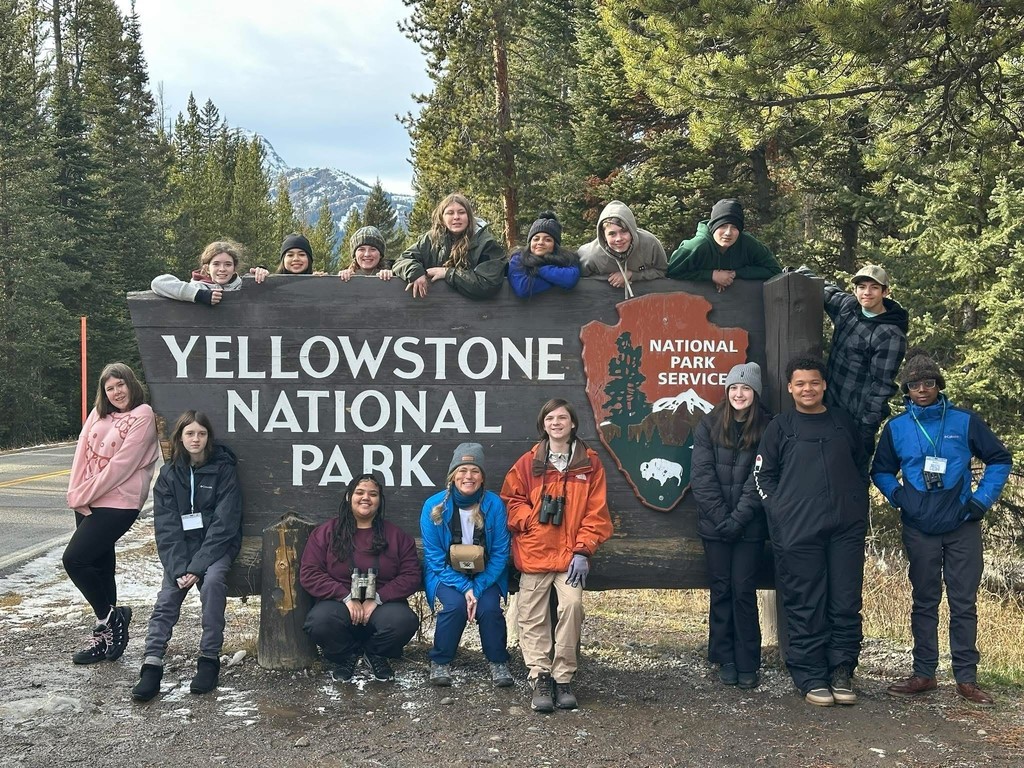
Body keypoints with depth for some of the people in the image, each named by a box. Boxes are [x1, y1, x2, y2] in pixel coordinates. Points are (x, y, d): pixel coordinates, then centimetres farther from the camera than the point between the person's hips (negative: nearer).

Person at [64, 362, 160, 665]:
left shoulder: (143, 416, -8)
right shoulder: (98, 414, 11)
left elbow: (121, 464, -14)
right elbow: (83, 453, 5)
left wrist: (85, 494, -11)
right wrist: (76, 493, -7)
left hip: (118, 503, -7)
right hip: (88, 502, 7)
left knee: (74, 559, -13)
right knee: (100, 567, 11)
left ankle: (109, 618, 5)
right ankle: (105, 636, 22)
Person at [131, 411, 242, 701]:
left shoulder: (223, 470, -6)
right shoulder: (168, 474, 3)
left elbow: (223, 524, -12)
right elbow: (166, 527, -3)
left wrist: (197, 566, -21)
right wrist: (179, 568, -17)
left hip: (217, 545, -3)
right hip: (181, 548, 3)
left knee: (212, 580, -31)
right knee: (167, 597, -21)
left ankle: (209, 659, -22)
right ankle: (152, 665, -22)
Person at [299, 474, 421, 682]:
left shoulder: (396, 535, 9)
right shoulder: (326, 532, 6)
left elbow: (411, 576, 1)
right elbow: (309, 573, -3)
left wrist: (376, 599, -14)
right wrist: (346, 597, -15)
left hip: (382, 605, 1)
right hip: (339, 604, 0)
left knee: (404, 621, -34)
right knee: (319, 621, -35)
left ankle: (375, 655, 3)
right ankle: (346, 656, 1)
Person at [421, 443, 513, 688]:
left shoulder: (494, 504, -11)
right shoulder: (434, 506, -12)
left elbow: (500, 553, -7)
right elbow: (434, 557, -9)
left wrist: (478, 587, -18)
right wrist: (464, 587, -19)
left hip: (485, 575, 1)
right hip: (446, 574, -1)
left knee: (489, 607, -25)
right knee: (455, 605, -29)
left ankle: (498, 663, 0)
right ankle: (440, 662, -6)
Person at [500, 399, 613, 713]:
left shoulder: (589, 463, 6)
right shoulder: (528, 462, 8)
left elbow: (596, 512, 3)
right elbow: (511, 499, 10)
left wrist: (583, 550, -6)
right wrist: (532, 519, -8)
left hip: (571, 554, -1)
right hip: (534, 553, 2)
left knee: (571, 605, -21)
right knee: (532, 615, -6)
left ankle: (563, 678, -9)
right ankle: (540, 678, 0)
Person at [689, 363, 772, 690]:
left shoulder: (768, 428, -2)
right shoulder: (709, 425, 2)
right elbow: (701, 475, -2)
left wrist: (739, 517, -13)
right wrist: (720, 516, -10)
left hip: (750, 527, -2)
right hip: (714, 525, 2)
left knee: (744, 591, -1)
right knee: (721, 591, 7)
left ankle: (747, 664, 9)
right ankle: (725, 660, 16)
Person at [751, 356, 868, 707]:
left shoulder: (843, 421, 14)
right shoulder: (781, 427, 6)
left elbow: (862, 466, 21)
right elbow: (763, 475, 7)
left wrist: (858, 507, 11)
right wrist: (780, 512, -2)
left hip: (846, 529, 3)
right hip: (798, 531, -2)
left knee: (846, 603, 3)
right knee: (806, 606, -1)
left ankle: (841, 672, 14)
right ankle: (811, 677, 8)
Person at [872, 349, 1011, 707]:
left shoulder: (965, 421, -2)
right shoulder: (896, 427, 2)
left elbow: (999, 459, 4)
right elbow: (880, 471, 14)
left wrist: (981, 500, -4)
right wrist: (897, 496, -4)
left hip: (963, 528, -1)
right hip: (919, 530, 1)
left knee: (964, 603, 2)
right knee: (924, 602, 10)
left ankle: (967, 678, 9)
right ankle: (923, 673, 17)